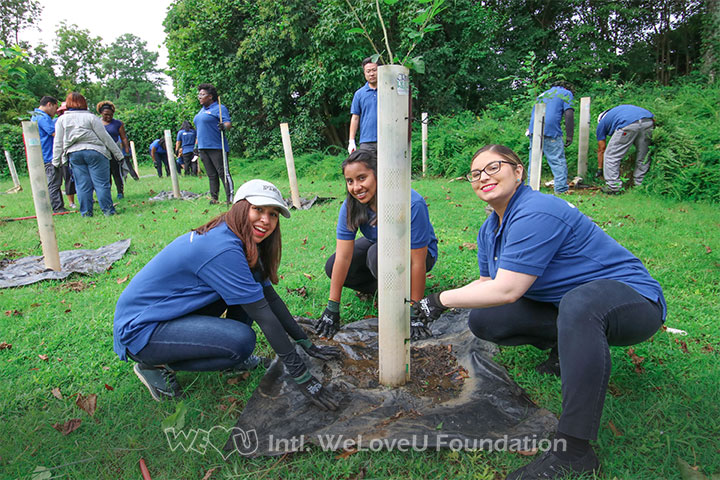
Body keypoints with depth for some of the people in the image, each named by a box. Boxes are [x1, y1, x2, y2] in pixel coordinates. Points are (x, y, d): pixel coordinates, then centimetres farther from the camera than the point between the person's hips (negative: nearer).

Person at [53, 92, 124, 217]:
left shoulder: (61, 119, 8)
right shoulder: (90, 117, -3)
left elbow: (58, 142, 8)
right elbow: (105, 137, -3)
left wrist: (56, 161, 14)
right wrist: (118, 153, 3)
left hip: (74, 154, 4)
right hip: (94, 152, -3)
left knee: (82, 185, 7)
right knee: (101, 183, -1)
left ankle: (86, 212, 9)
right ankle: (108, 210, 1)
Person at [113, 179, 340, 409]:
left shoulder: (245, 244, 0)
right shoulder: (222, 249, -29)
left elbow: (271, 298, 4)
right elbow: (263, 314, -28)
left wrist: (307, 344, 4)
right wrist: (302, 377, -22)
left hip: (173, 309, 9)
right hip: (139, 329, -9)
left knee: (249, 285, -2)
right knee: (242, 340, -25)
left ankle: (229, 356, 10)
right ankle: (155, 365, -3)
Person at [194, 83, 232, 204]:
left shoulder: (219, 108, -4)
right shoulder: (202, 110, 21)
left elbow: (228, 122, -16)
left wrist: (224, 127, -39)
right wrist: (196, 146, 23)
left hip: (216, 147, -8)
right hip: (203, 147, 8)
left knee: (222, 172, -8)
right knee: (211, 175, 10)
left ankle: (230, 197, -4)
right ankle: (214, 198, 14)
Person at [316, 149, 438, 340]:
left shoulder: (411, 204, -35)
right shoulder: (351, 206, -20)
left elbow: (417, 262, -32)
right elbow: (343, 257, -21)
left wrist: (413, 314, -28)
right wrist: (332, 307, -21)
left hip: (415, 252, -5)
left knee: (378, 253, -37)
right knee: (332, 267, -13)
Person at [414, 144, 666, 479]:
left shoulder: (535, 213, -26)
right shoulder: (490, 229, 5)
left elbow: (506, 291, -29)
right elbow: (487, 283, 10)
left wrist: (442, 299, -19)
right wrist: (431, 305, -1)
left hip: (633, 300, -8)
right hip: (566, 304, 9)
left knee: (580, 302, -43)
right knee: (483, 321, -2)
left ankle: (573, 451, -36)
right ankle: (568, 346, 12)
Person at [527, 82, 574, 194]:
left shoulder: (543, 93, 30)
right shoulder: (566, 93, 13)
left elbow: (533, 113, 29)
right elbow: (569, 114, -2)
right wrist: (569, 135, -4)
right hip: (551, 131, -5)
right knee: (558, 161, -2)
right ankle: (561, 189, -5)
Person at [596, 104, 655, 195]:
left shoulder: (601, 124, 29)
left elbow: (601, 150, 32)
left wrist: (599, 169, 39)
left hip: (629, 125, -5)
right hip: (649, 120, 5)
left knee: (611, 156, 9)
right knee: (643, 157, 19)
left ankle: (613, 187, 7)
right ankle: (640, 185, 27)